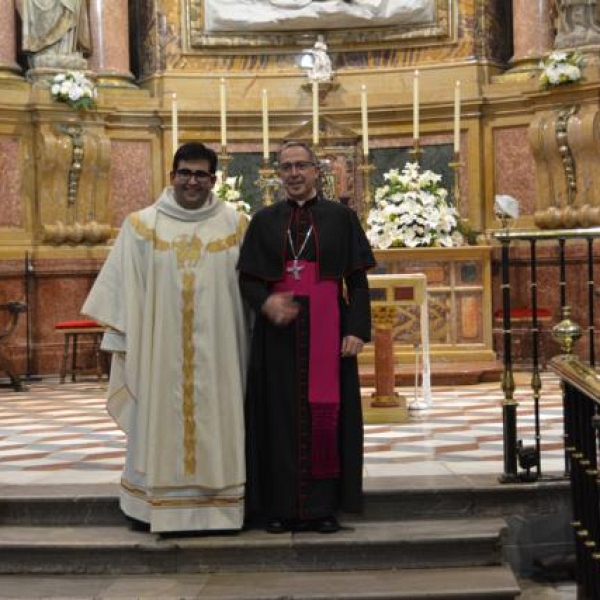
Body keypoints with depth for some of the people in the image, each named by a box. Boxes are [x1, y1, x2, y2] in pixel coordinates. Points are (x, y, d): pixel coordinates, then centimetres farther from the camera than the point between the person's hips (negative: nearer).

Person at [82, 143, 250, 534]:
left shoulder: (235, 226, 4)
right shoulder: (142, 226, 3)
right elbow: (124, 289, 3)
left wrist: (253, 345, 1)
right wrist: (123, 341, 0)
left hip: (217, 351, 0)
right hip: (160, 349, 0)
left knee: (217, 423, 5)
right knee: (160, 424, 5)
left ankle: (217, 503, 16)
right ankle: (156, 505, 16)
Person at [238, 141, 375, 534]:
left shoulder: (341, 217, 5)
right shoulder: (265, 221, 10)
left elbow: (358, 280, 2)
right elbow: (248, 278, 5)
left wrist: (357, 330, -9)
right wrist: (265, 302, -16)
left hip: (327, 329, -1)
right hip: (278, 331, 1)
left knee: (326, 413, 0)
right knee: (281, 414, 2)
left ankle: (324, 505, 7)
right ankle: (282, 506, 9)